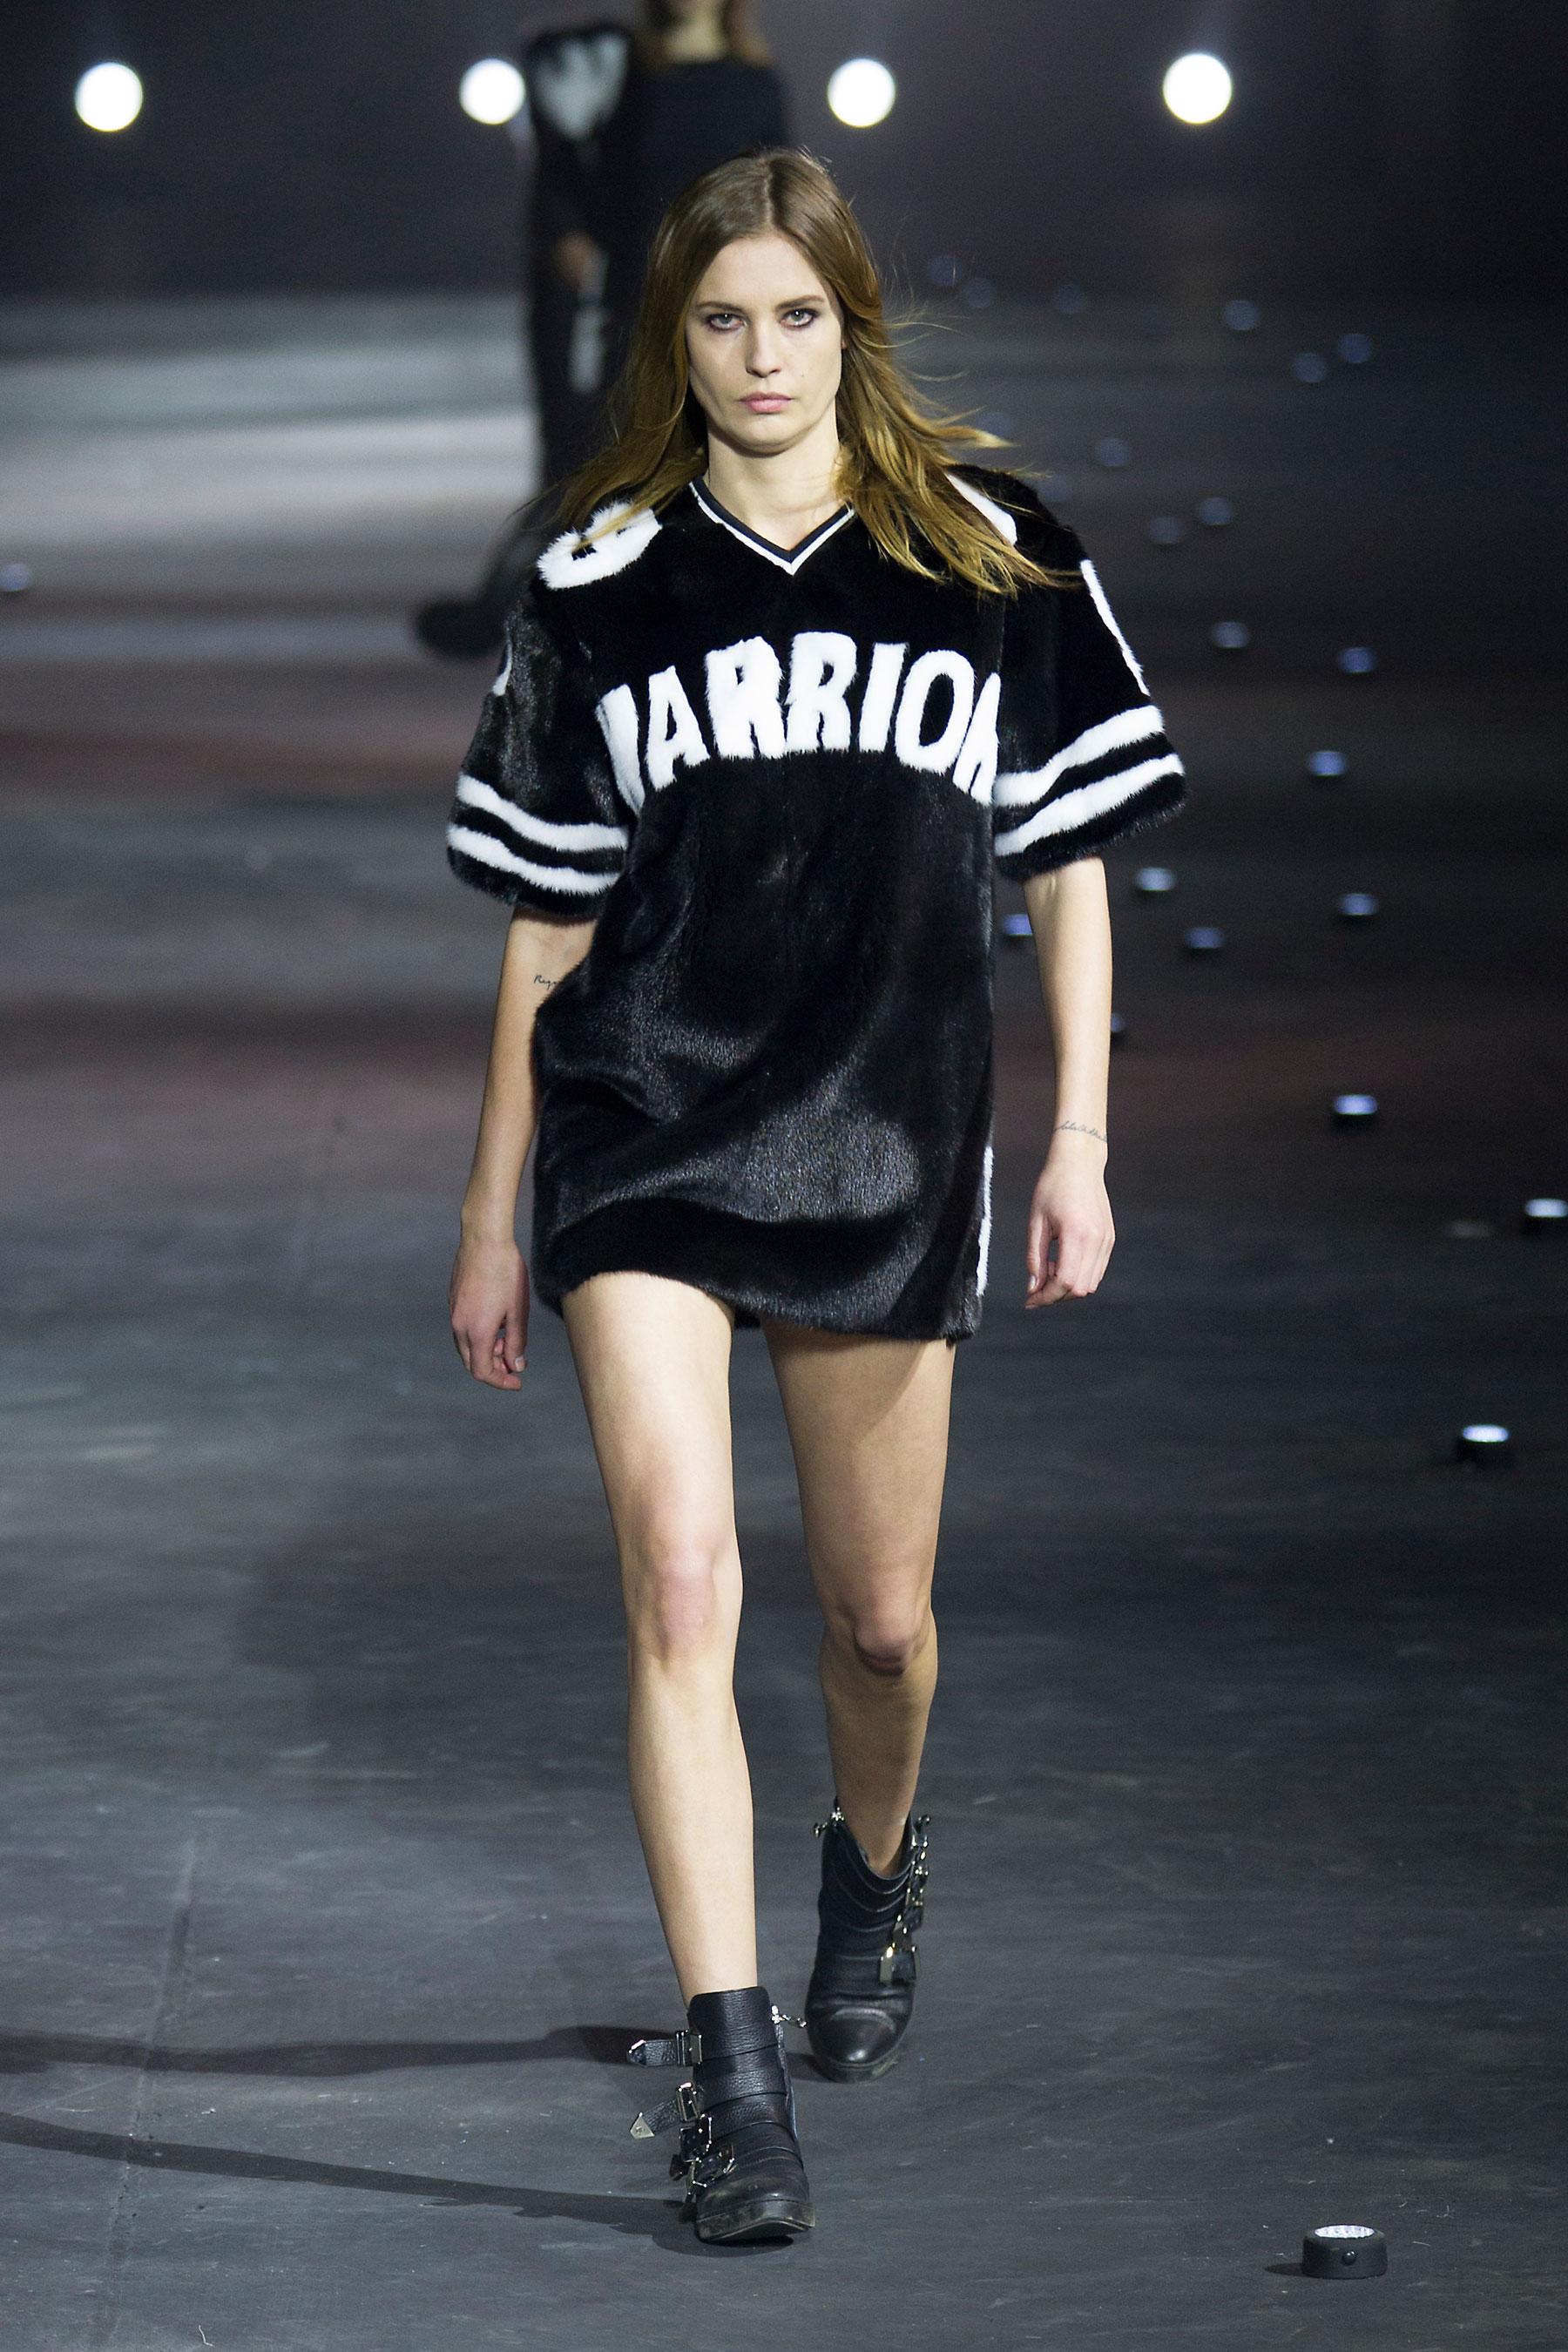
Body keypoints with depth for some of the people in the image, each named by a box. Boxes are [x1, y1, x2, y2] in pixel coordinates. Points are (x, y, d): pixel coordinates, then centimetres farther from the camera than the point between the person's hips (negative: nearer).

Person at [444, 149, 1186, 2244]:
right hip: (645, 1132, -1)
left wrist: (1080, 1143, 0)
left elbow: (1071, 869, 8)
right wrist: (493, 1215, 12)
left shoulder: (994, 559, 3)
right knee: (680, 1577, -15)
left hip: (891, 1135, 1)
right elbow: (548, 923, 10)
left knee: (880, 1615, 11)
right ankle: (730, 2074, -15)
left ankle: (877, 1862, 45)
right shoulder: (599, 585, 5)